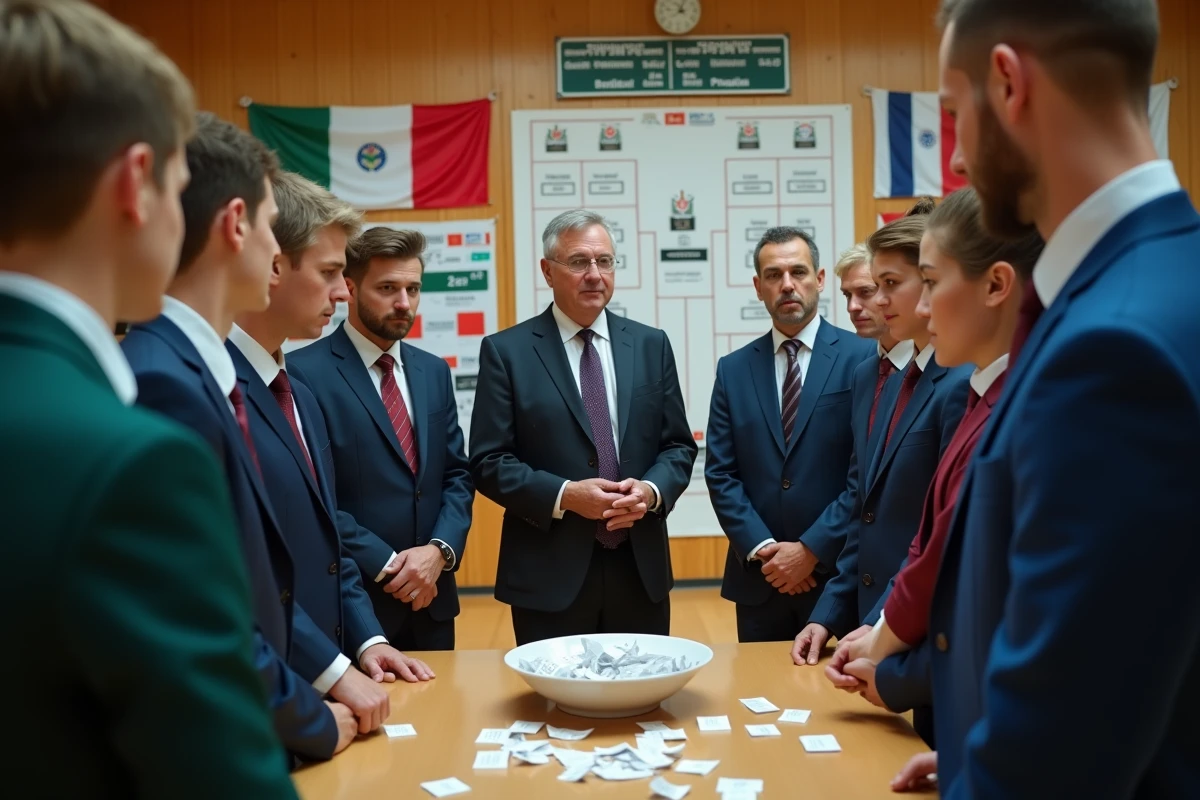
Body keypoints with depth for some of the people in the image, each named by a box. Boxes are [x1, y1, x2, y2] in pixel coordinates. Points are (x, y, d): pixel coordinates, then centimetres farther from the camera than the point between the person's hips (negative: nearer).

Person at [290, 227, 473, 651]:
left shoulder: (434, 371, 10)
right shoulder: (305, 372, -11)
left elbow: (457, 474, 9)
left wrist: (440, 551, -7)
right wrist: (385, 564, -14)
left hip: (430, 599, 6)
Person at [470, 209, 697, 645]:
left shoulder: (651, 344, 8)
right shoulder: (506, 351, -2)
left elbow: (680, 446, 9)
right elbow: (488, 462, -5)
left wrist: (652, 490, -11)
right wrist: (563, 496, -18)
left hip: (642, 569, 3)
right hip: (549, 575, -3)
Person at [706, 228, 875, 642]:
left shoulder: (863, 358, -4)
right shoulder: (733, 369, 7)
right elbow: (720, 473, 4)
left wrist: (814, 550, -10)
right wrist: (761, 547, -8)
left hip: (839, 575, -3)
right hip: (758, 579, 3)